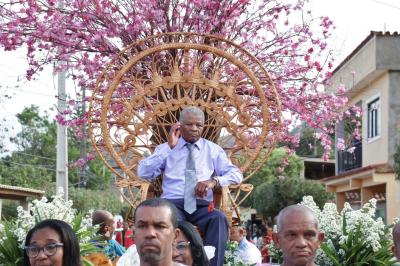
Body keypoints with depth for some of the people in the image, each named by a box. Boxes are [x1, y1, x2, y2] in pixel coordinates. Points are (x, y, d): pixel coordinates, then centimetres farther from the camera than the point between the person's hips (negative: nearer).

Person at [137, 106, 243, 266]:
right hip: (172, 203, -1)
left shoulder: (213, 149, 18)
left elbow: (236, 175, 9)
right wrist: (169, 147, -3)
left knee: (219, 218, -34)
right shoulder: (166, 148, 17)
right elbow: (143, 173, 2)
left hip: (202, 205, 1)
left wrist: (214, 181, -13)